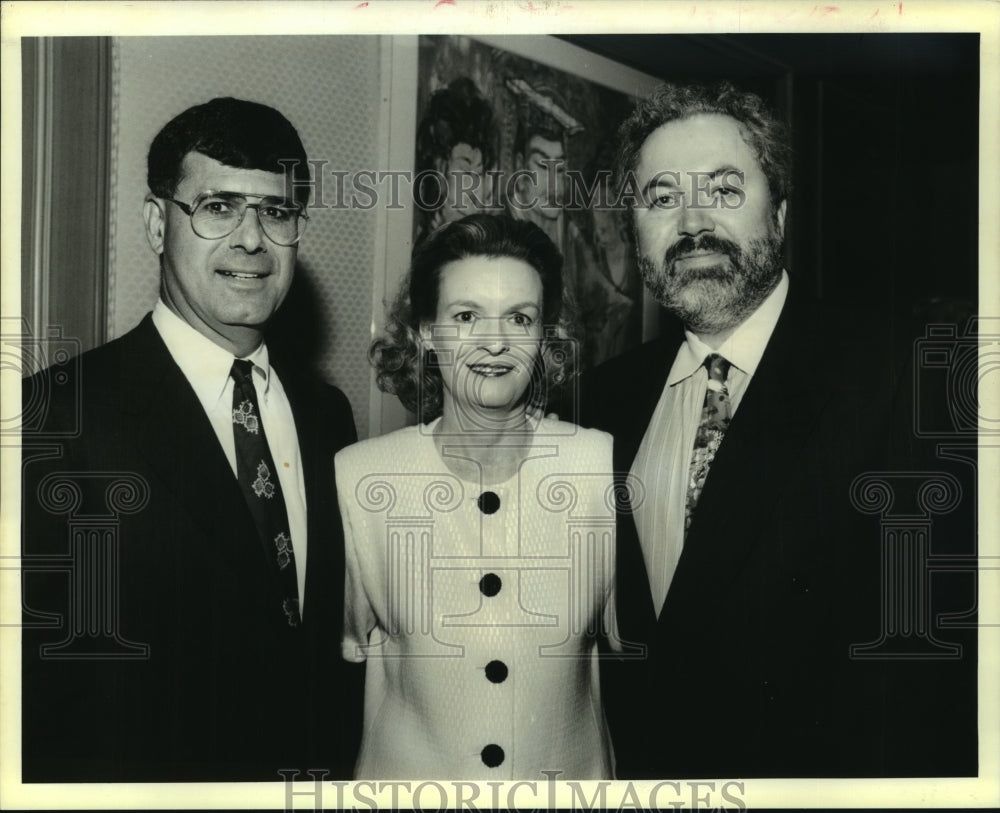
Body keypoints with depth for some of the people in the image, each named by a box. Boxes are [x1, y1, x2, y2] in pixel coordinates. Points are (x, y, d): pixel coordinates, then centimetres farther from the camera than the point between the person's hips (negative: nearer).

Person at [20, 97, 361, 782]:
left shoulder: (327, 414, 1)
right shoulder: (59, 415, -18)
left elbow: (339, 642, 5)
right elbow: (37, 683, -18)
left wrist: (339, 763, -2)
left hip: (322, 776, 5)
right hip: (147, 785, -4)